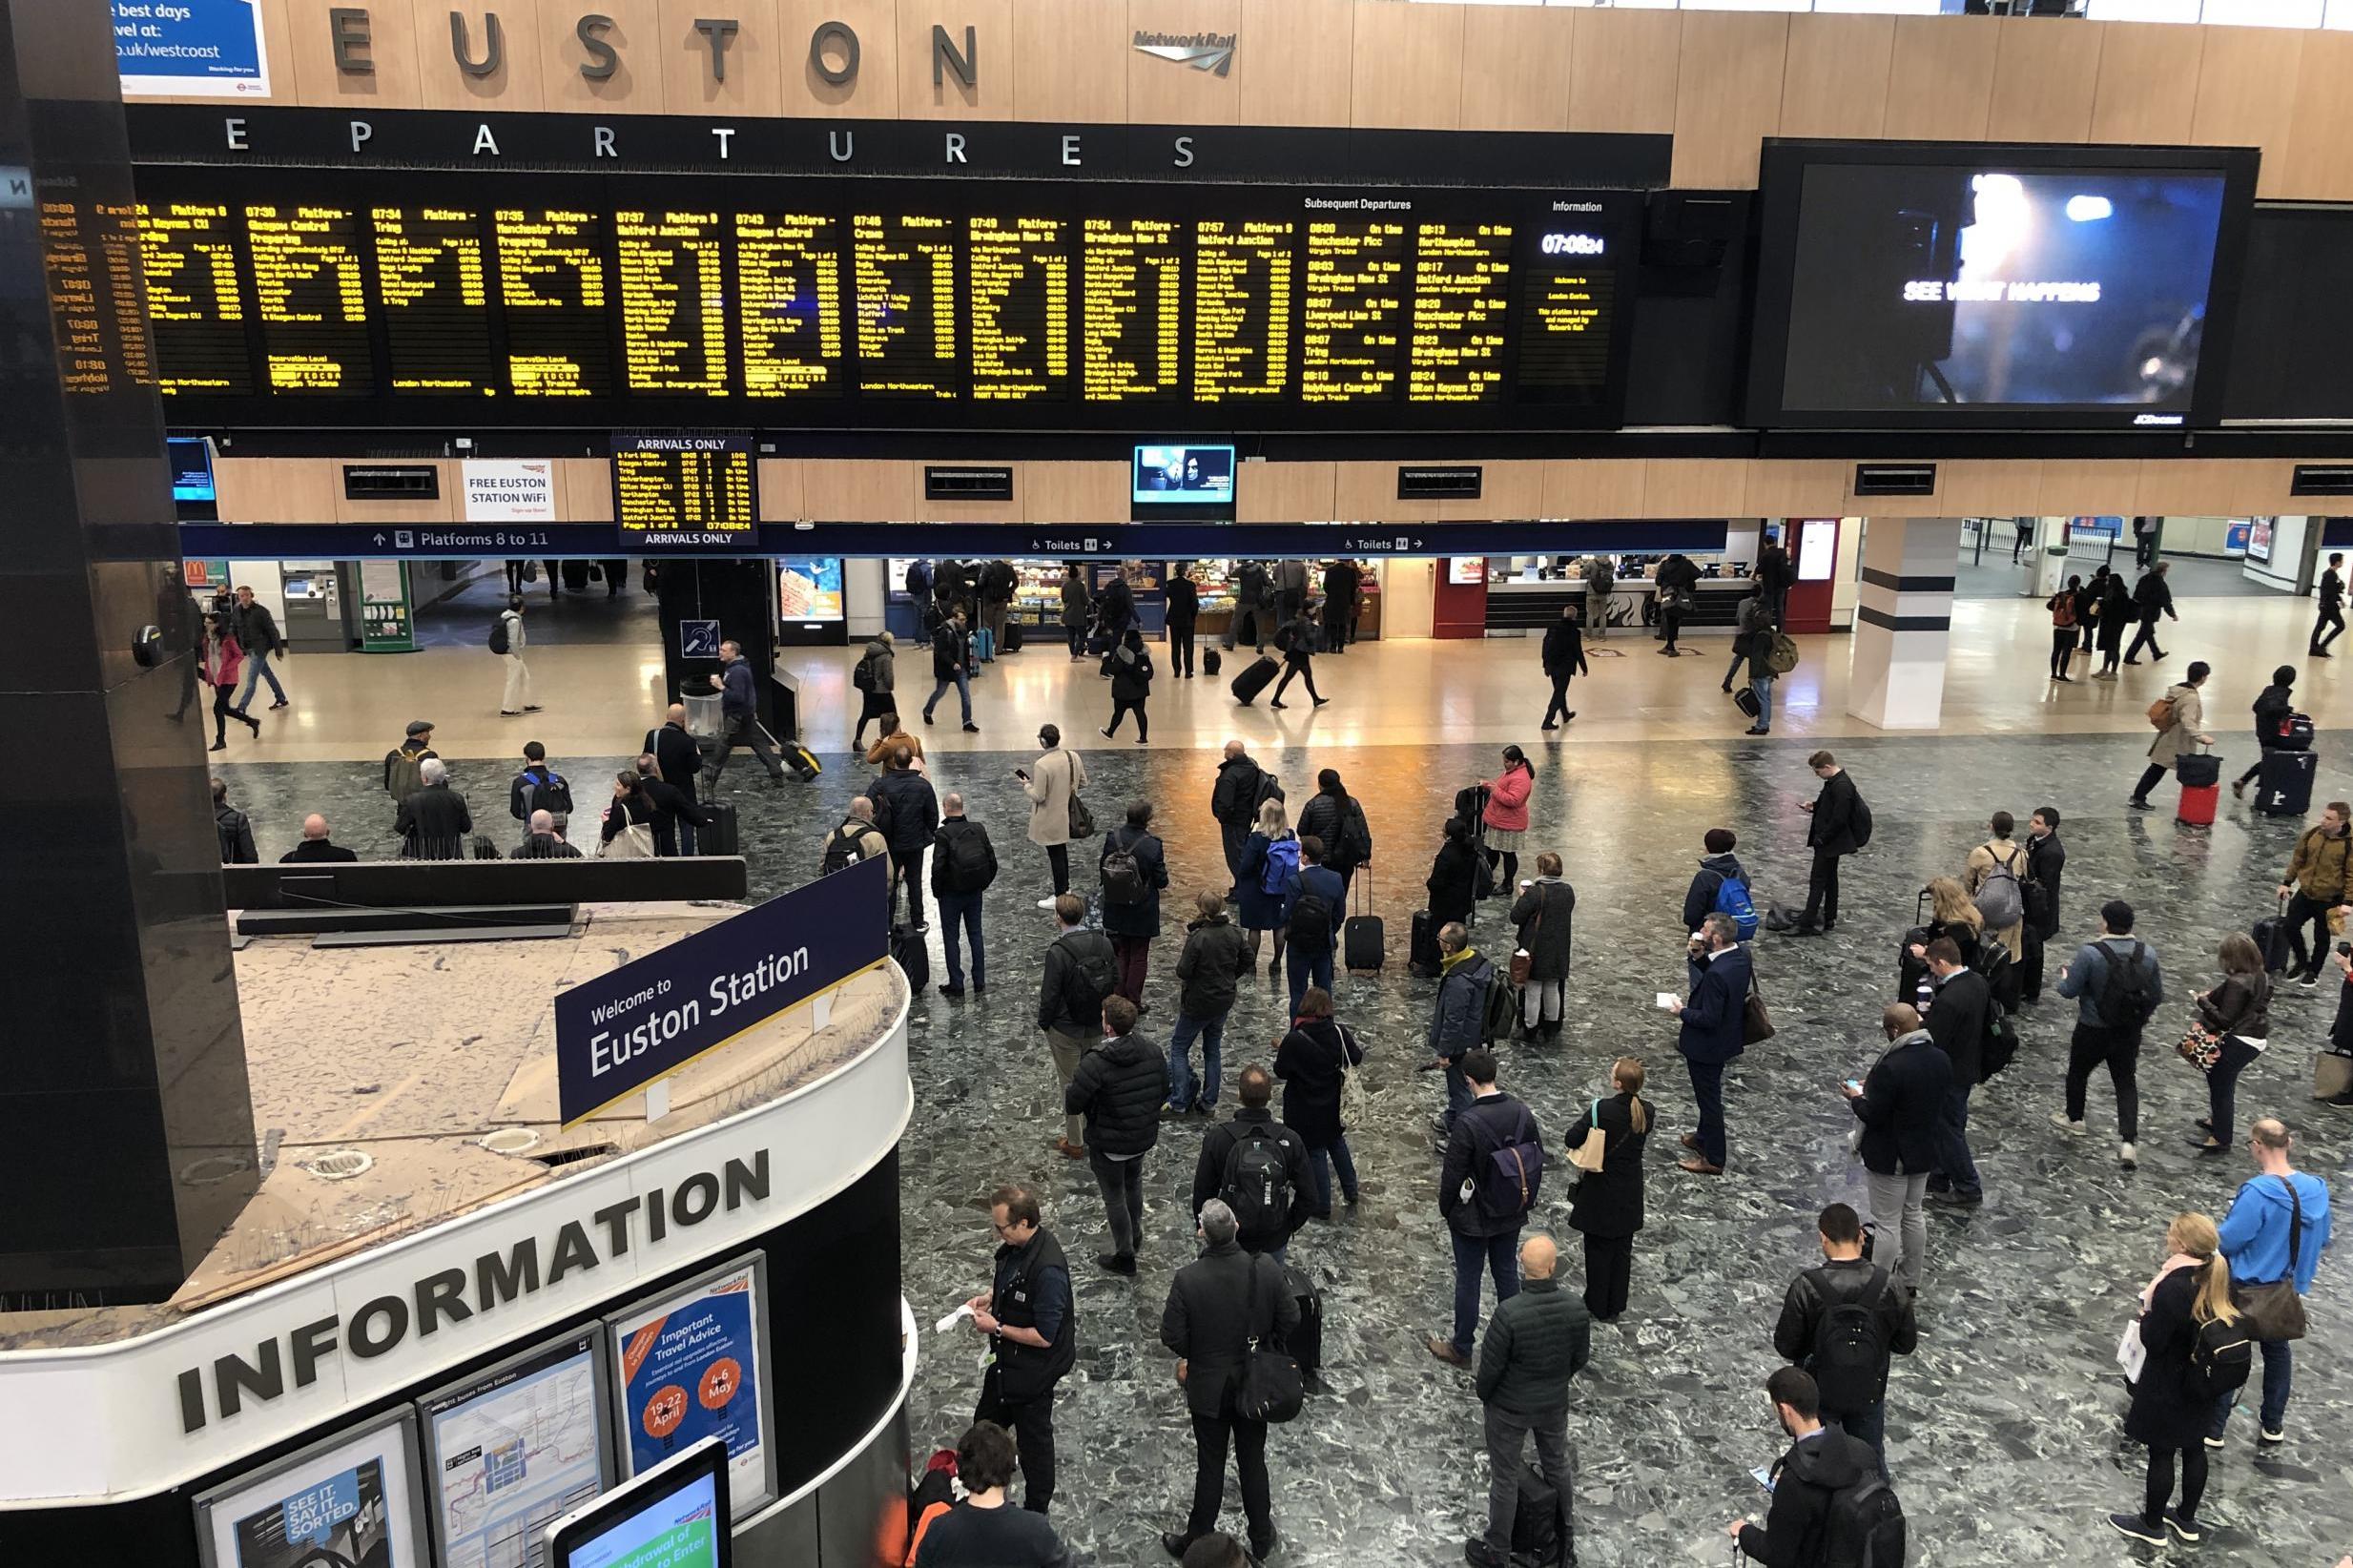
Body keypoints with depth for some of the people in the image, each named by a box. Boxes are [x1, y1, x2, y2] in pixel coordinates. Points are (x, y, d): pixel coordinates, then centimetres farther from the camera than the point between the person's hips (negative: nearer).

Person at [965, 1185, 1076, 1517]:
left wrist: (997, 1328, -21)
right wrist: (987, 1298, -4)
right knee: (986, 1422, 25)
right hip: (1007, 1359, 9)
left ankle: (1037, 1508, 36)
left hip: (1033, 1370, -9)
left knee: (1033, 1437, 13)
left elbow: (1044, 1336, -30)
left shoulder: (1047, 1270, -36)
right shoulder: (1016, 1244, -8)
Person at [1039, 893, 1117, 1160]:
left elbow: (1050, 994, -18)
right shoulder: (1104, 943, -7)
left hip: (1065, 1030, -5)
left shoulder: (1057, 952, -25)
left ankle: (1074, 1142, 21)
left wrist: (1043, 1024, -3)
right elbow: (1115, 980, 5)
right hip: (1097, 1025, 5)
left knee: (1070, 1084, 9)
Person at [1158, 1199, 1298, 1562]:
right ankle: (1261, 1540, 38)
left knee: (1210, 1467, 16)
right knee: (1253, 1463, 21)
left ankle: (1197, 1542, 34)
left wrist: (1190, 1355, 4)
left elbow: (1172, 1336, -17)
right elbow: (1290, 1319, -9)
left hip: (1209, 1388, -2)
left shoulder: (1187, 1280, -25)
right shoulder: (1267, 1269, -19)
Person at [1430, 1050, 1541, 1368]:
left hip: (1473, 1217, -5)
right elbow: (1538, 1161, 2)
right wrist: (1522, 1198, 15)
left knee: (1468, 1279, 10)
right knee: (1507, 1273, 21)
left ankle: (1461, 1349, 26)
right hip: (1512, 1214, 5)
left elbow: (1453, 1175, -20)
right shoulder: (1523, 1113, -10)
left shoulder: (1468, 1123, -28)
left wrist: (1445, 1209, -3)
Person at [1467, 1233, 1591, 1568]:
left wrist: (1484, 1395, 0)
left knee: (1505, 1478, 15)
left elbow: (1490, 1365, -21)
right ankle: (1566, 1538, 48)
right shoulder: (1576, 1308, -20)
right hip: (1554, 1403, 4)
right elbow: (1581, 1358, -4)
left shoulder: (1508, 1313, -33)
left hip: (1509, 1407, -3)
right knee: (1557, 1465, 27)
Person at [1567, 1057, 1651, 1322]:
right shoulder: (1646, 1111, -10)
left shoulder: (1602, 1110, -26)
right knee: (1622, 1248, 19)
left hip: (1601, 1192, -4)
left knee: (1598, 1249, 12)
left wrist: (1588, 1116, -2)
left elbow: (1572, 1140, -19)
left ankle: (1598, 1306, 25)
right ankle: (1617, 1305, 31)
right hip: (1630, 1194, 5)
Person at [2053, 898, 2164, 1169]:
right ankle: (2128, 1142, 2)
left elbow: (2069, 990, -18)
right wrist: (2139, 1017, 19)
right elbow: (2157, 996, 1)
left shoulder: (2090, 952, -23)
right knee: (2127, 1082, 12)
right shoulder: (2148, 954, -7)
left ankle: (2074, 1119, 41)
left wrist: (2064, 974, 4)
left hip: (2093, 1031, -4)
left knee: (2078, 1072, 21)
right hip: (2130, 1033, 4)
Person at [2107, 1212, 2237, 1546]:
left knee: (2161, 1454, 10)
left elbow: (2152, 1342, -23)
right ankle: (2187, 1520, 39)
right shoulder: (2219, 1274, -7)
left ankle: (2152, 1526, 27)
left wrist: (2149, 1305, -15)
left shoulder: (2173, 1288, -31)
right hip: (2204, 1383, 7)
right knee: (2194, 1449, 22)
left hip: (2168, 1388, -7)